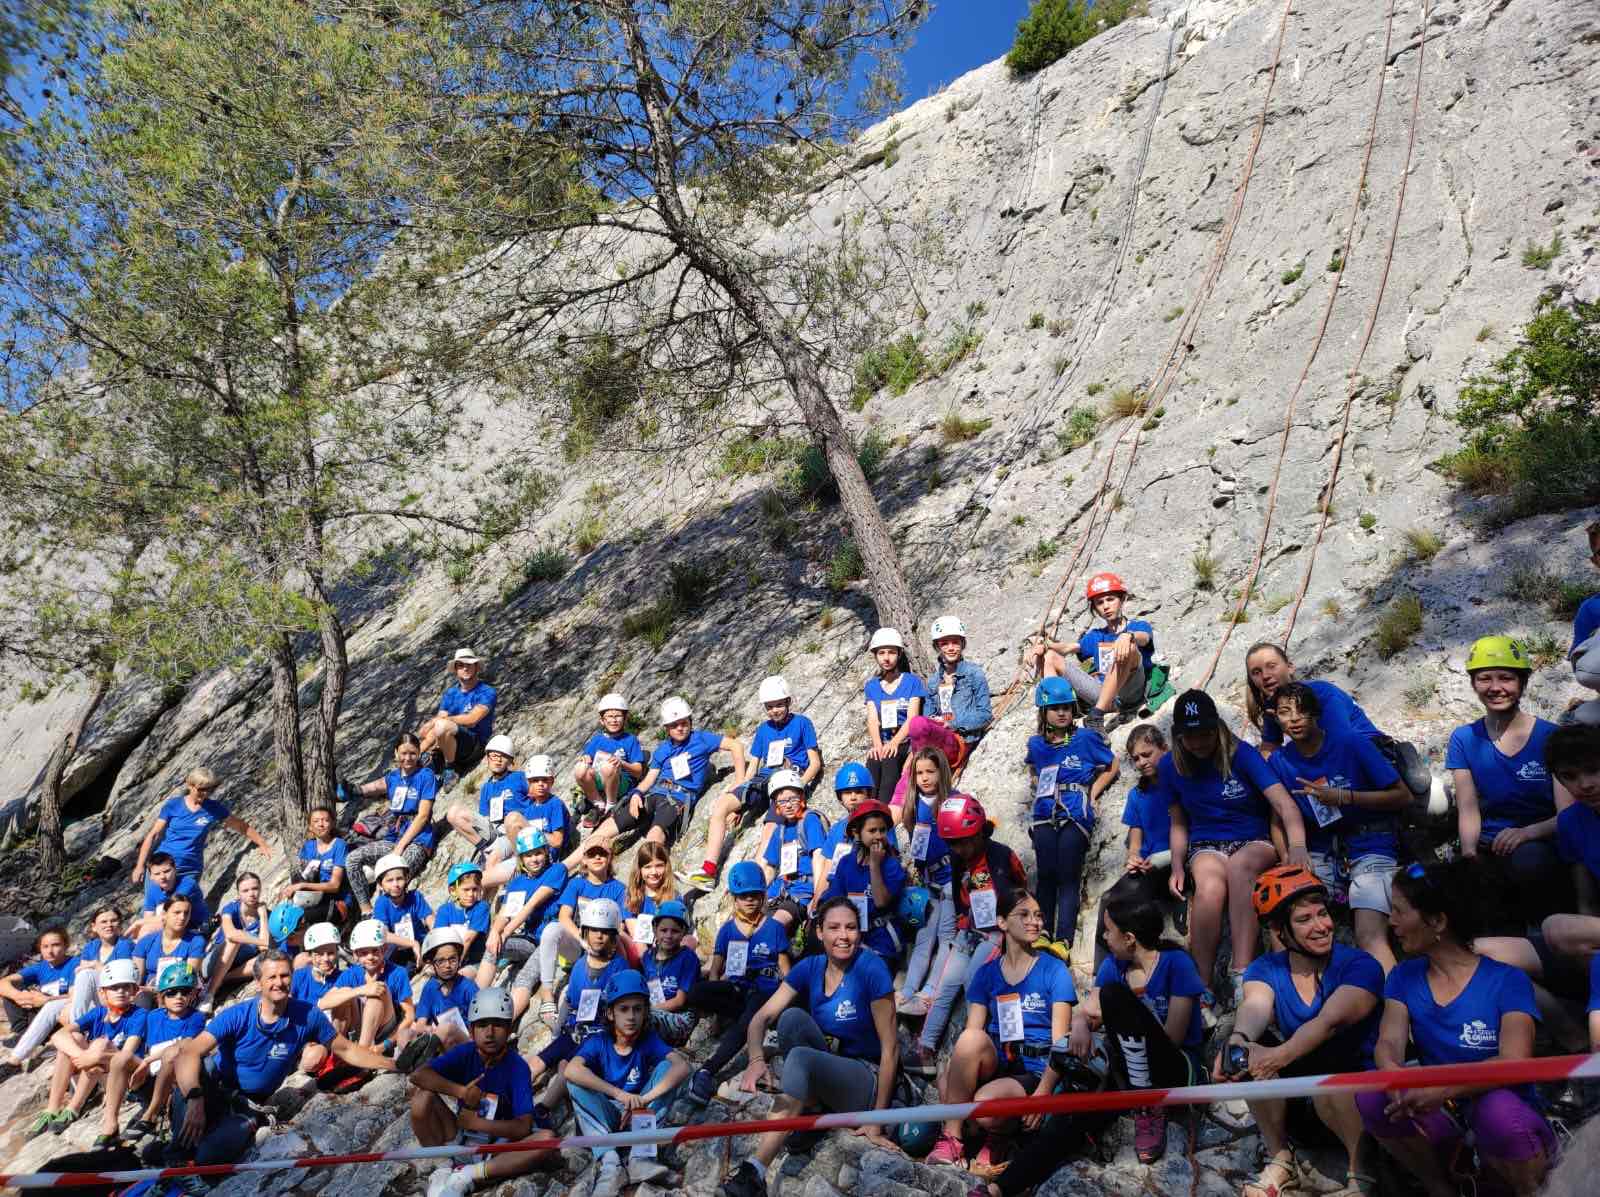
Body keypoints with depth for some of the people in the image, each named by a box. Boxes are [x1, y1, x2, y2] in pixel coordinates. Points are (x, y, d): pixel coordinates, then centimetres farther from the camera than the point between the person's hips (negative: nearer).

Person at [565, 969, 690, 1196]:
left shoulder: (649, 1040, -10)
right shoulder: (598, 1042, -12)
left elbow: (682, 1066, -27)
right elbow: (572, 1070, -34)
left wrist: (644, 1099, -39)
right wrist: (619, 1094, -43)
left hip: (641, 1113, 1)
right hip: (604, 1116, 0)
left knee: (666, 1067, -21)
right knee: (576, 1081, -25)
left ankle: (641, 1156, -30)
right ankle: (609, 1162, -36)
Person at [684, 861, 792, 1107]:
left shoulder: (774, 927, 9)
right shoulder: (728, 929, 15)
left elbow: (785, 970, 8)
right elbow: (715, 969, 13)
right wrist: (712, 999, -6)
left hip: (765, 992, -3)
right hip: (734, 991, 3)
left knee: (747, 1021, -38)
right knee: (696, 992, -29)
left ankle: (707, 1070, -41)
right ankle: (756, 1016, -19)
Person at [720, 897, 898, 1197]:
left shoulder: (871, 968, -17)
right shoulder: (809, 968, -3)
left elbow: (890, 1047, -15)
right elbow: (762, 1017, -9)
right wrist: (756, 1059, -32)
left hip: (866, 1082, -5)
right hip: (821, 1075, 5)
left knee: (801, 1057, -35)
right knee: (792, 1017, -22)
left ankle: (754, 1172, -40)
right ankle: (808, 1108, -11)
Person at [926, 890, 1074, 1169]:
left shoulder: (1054, 971, 2)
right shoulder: (986, 973, 11)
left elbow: (1060, 1040, -5)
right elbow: (971, 1033, 3)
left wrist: (1044, 1091, -20)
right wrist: (951, 1071, -17)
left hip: (1034, 1071, -3)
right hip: (994, 1064, 3)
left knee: (985, 1106, -35)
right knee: (971, 1037, -33)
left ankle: (997, 1135, 2)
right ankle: (951, 1137, -19)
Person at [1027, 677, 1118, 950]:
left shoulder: (1086, 738, 1)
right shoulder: (1036, 744, 11)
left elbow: (1112, 767, 11)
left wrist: (1093, 794, 1)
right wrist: (1038, 786, 11)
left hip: (1076, 816, -3)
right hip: (1045, 815, 3)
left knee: (1068, 877, -8)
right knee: (1046, 875, 0)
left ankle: (1064, 939, -11)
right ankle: (1043, 933, 5)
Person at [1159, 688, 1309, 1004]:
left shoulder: (1241, 754, -11)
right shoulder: (1170, 766, 0)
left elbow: (1283, 803, -22)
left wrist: (1297, 846, -41)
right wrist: (1177, 866, -6)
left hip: (1255, 842, -1)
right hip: (1206, 847, 2)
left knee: (1240, 865, -39)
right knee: (1210, 887, -35)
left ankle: (1242, 975, -43)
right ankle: (1202, 985, -28)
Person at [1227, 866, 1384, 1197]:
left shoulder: (1361, 966, -13)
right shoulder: (1265, 969, -3)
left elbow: (1329, 1021, -31)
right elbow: (1255, 1007, -26)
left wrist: (1279, 1057, -49)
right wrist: (1238, 1040, -50)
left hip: (1359, 1090, -3)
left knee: (1325, 1061, -34)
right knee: (1254, 1048, -24)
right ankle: (1279, 1158, -5)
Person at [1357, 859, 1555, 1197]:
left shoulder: (1507, 981, -10)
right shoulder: (1404, 977, 3)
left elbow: (1515, 1063, -22)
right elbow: (1389, 1043, -9)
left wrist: (1442, 1088, -37)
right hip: (1439, 1117, 3)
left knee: (1498, 1111, -37)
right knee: (1372, 1095, -25)